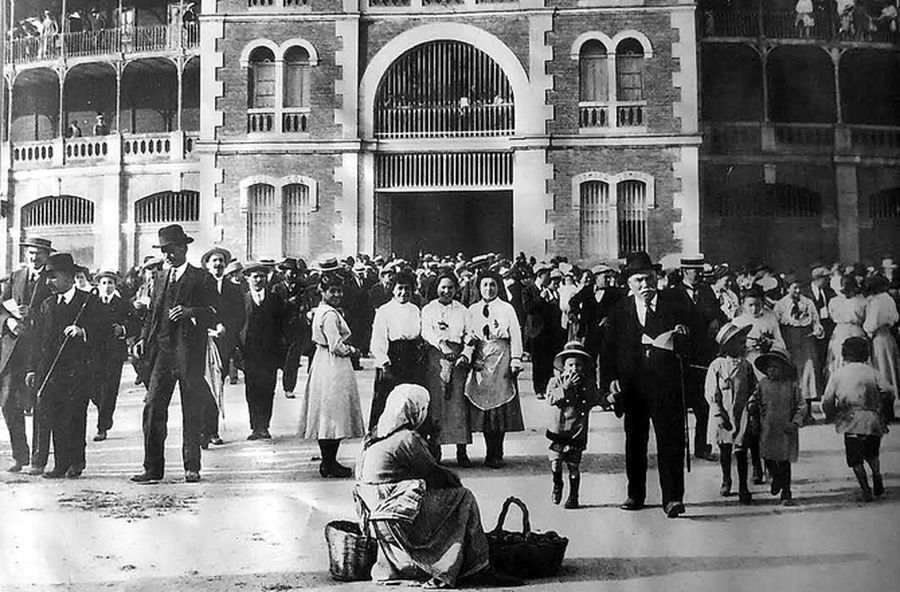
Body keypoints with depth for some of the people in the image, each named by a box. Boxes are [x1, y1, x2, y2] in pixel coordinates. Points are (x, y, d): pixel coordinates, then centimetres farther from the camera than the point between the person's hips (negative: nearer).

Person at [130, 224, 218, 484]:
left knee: (192, 413, 2)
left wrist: (189, 312, -22)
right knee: (153, 408, -4)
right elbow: (152, 315, 23)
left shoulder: (202, 279, 2)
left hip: (190, 353, -4)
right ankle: (153, 468, 1)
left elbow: (214, 314, -5)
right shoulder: (161, 282, 20)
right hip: (162, 352, 5)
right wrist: (144, 339, 7)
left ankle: (192, 467, 12)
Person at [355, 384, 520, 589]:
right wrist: (455, 480, 11)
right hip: (397, 518, -10)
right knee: (463, 499, -5)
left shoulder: (375, 436, 14)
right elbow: (433, 474, -9)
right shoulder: (407, 439, -14)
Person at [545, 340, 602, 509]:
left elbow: (596, 400, -4)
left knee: (574, 466, 4)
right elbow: (551, 398, -15)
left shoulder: (588, 383, 5)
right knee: (555, 463, -2)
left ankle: (573, 497, 19)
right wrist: (566, 387, -22)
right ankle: (557, 486, 27)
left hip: (577, 432, 1)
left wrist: (584, 388, -11)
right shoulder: (556, 380, 0)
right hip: (557, 430, -1)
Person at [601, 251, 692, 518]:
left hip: (666, 384, -2)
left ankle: (672, 498, 0)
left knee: (671, 441, -6)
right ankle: (635, 494, 26)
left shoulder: (674, 304, 2)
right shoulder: (620, 310, 7)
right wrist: (611, 379, -3)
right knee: (634, 441, 13)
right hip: (632, 386, 3)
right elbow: (609, 349, 9)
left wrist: (678, 338, -17)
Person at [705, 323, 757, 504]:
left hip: (742, 414, 1)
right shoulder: (716, 366, -4)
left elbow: (754, 387, 12)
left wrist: (752, 402, -6)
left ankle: (743, 487, 3)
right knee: (724, 450, 11)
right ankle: (726, 481, 31)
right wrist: (718, 414, -10)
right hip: (723, 416, -1)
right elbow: (710, 392, -4)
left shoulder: (746, 365, 5)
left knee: (741, 451, -3)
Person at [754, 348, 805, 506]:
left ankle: (786, 495, 12)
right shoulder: (762, 384, 3)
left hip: (786, 431, -2)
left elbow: (801, 406, 2)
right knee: (767, 458, 3)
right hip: (766, 430, 2)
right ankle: (776, 478, 36)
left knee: (785, 462, 1)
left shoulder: (791, 385, -1)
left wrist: (795, 422, -10)